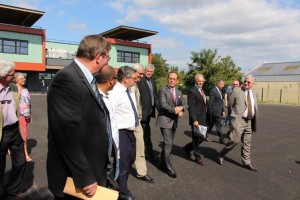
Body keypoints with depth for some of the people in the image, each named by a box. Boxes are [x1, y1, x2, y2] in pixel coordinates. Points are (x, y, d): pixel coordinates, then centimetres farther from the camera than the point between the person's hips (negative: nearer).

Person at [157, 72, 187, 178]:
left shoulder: (179, 92, 14)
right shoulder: (163, 90, -8)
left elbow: (184, 104, 9)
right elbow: (163, 104, -19)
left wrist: (181, 109, -13)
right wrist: (175, 110, -21)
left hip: (174, 121, 7)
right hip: (165, 120, -7)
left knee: (168, 143, 14)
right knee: (168, 143, -9)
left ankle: (163, 163, 28)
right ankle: (168, 167, 1)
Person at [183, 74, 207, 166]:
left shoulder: (202, 90, 14)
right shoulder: (192, 91, -14)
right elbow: (191, 108, -18)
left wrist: (206, 119, 14)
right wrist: (194, 120, -23)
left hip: (203, 119, 9)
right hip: (196, 120, -8)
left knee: (202, 137, 15)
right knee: (196, 139, 5)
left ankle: (188, 148, 33)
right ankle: (197, 157, 20)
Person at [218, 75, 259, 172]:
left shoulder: (254, 94, 13)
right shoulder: (236, 91, -6)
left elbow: (255, 109, 20)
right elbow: (229, 104, -1)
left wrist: (254, 123, 16)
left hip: (249, 121, 6)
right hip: (239, 120, -6)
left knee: (247, 143, 11)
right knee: (235, 140, -12)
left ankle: (246, 163, 22)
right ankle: (221, 154, 10)